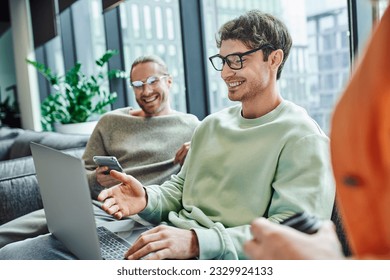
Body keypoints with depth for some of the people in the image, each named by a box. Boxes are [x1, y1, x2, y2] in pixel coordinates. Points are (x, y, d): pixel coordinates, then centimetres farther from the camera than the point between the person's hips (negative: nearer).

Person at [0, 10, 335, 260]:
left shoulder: (302, 138, -5)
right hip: (163, 238, 7)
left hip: (215, 258, -7)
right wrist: (148, 198, -2)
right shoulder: (210, 125, 19)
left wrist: (196, 241, -24)